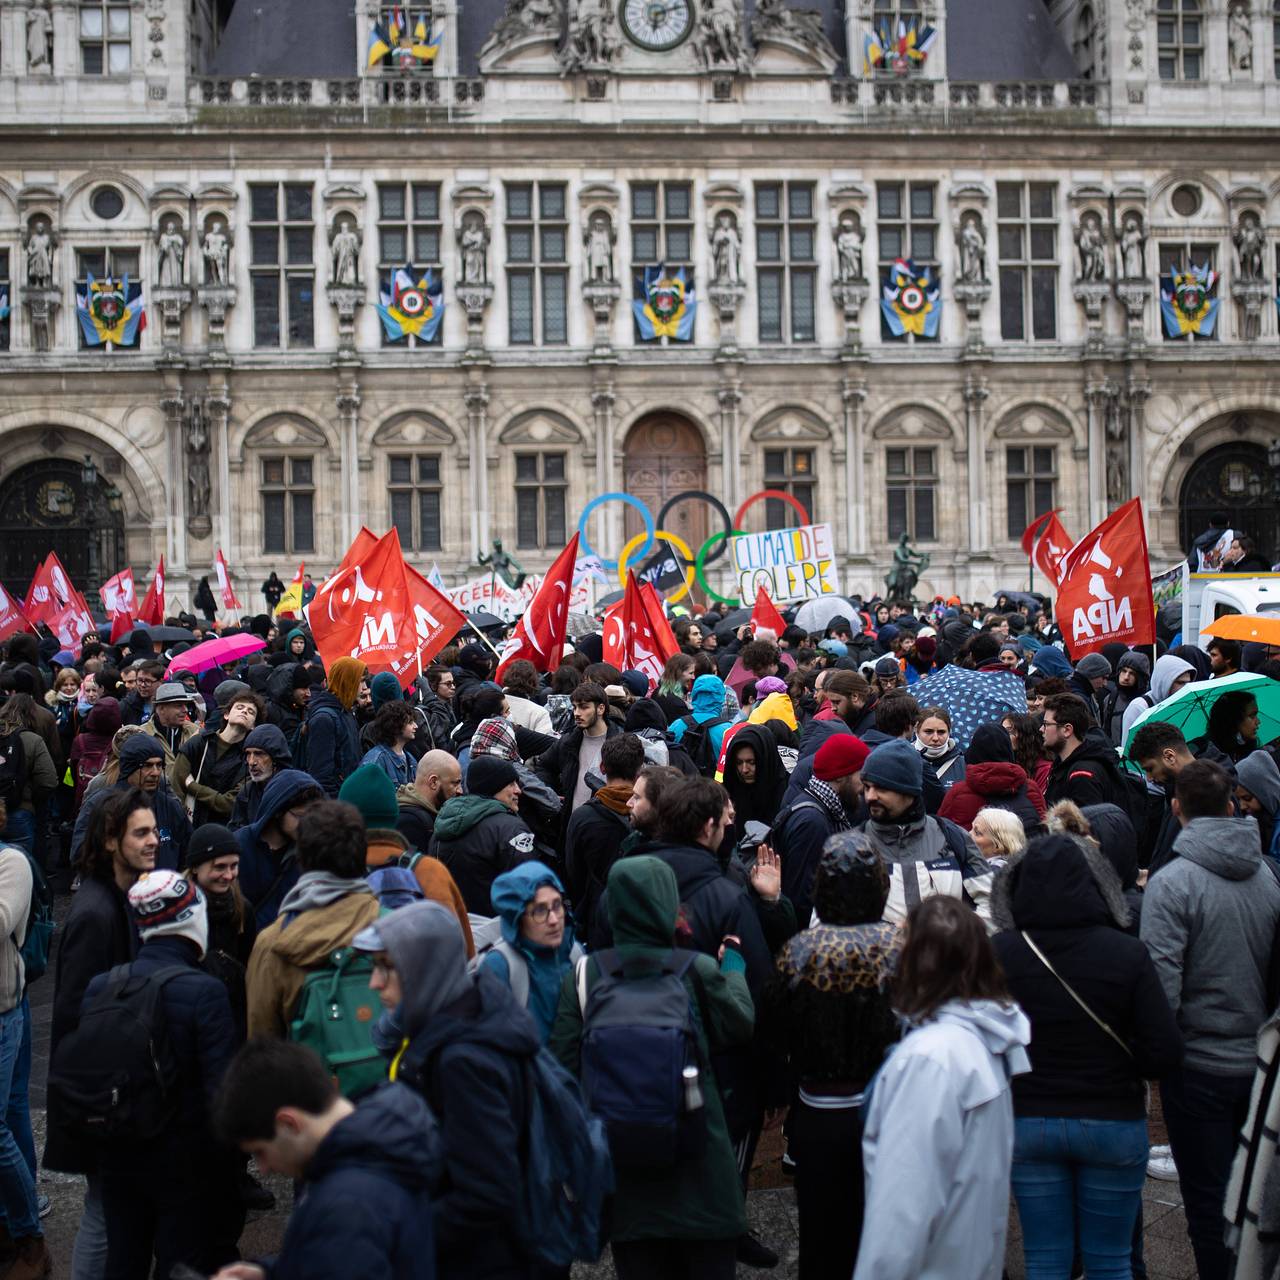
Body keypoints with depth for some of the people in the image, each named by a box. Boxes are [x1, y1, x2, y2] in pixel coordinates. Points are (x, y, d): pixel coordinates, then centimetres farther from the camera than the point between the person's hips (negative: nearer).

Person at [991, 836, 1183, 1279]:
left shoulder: (998, 953, -12)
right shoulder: (1127, 954, -14)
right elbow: (1165, 1053, -13)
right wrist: (1114, 1063, 5)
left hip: (1027, 1122, 1)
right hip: (1113, 1123, 0)